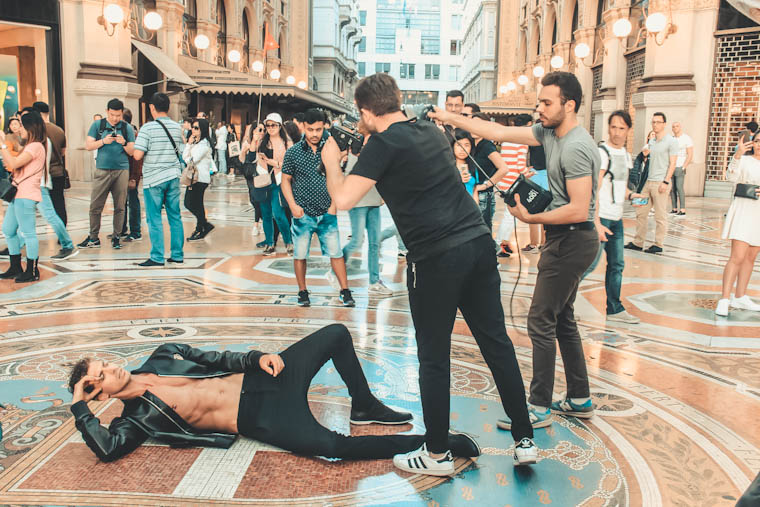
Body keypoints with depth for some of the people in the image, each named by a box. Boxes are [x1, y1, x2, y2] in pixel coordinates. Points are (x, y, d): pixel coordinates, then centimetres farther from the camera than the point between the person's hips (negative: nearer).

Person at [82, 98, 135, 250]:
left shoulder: (127, 128, 8)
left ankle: (116, 237, 12)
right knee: (95, 206, -1)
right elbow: (88, 146, 4)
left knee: (119, 206, 3)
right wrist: (103, 141, -10)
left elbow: (131, 151, 6)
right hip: (102, 170, 0)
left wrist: (124, 143, -13)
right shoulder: (97, 125, 8)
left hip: (121, 170, 0)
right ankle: (93, 238, 8)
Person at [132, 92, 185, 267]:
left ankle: (157, 257, 2)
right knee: (175, 216, 10)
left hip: (153, 179, -5)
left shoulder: (148, 128, -11)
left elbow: (137, 155, -14)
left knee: (154, 218, 1)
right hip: (173, 177, 5)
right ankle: (177, 254, 15)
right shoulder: (177, 127, 5)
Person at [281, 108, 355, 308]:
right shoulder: (293, 152, -1)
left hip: (326, 213, 1)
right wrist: (293, 205, -7)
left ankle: (345, 291, 11)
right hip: (303, 213, 0)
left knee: (336, 252, 2)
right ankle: (302, 292, 21)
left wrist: (334, 204, -1)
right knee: (300, 254, 7)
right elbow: (285, 180, 5)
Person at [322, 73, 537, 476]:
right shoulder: (431, 130, 15)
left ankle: (437, 454, 20)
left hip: (436, 258, -7)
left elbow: (343, 199, -11)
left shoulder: (384, 143, -7)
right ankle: (524, 440, 22)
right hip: (479, 243, 7)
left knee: (433, 358, 6)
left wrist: (331, 162, 6)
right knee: (497, 342, 13)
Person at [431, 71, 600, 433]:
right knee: (562, 319, 16)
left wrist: (530, 218, -17)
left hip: (572, 240, -10)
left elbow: (578, 210, -24)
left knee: (541, 321, -6)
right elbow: (499, 132, 7)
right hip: (564, 240, 10)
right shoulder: (549, 132, 8)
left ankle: (539, 408, 3)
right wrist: (448, 117, 4)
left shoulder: (576, 148, -20)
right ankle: (580, 399, 28)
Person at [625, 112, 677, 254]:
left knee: (660, 215, -2)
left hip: (661, 182, -7)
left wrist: (666, 182, -16)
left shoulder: (671, 141, -4)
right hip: (649, 182, 7)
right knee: (641, 212, 7)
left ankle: (659, 245, 5)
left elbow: (672, 164, -9)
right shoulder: (651, 142, 16)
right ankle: (638, 243, 13)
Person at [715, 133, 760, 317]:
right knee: (737, 257, -14)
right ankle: (724, 299, -14)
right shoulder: (745, 160, -2)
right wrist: (737, 155, -31)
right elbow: (732, 176, -19)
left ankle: (740, 297, 21)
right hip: (744, 210, -6)